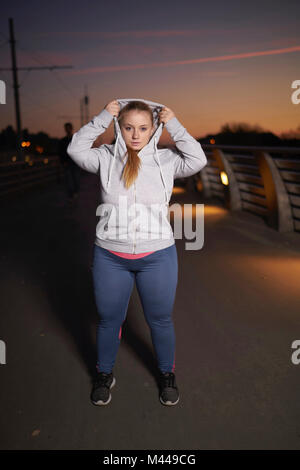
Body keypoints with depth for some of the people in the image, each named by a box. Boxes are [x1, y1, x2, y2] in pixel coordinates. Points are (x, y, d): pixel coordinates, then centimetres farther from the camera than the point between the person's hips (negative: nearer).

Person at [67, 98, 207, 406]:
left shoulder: (165, 159, 0)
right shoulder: (106, 157, 1)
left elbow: (198, 160, -13)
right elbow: (76, 149, -12)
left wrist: (174, 126, -9)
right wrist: (102, 117, -10)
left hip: (158, 257, 0)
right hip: (110, 257, 1)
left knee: (160, 320, 17)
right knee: (109, 320, 17)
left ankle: (166, 373, 42)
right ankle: (104, 374, 42)